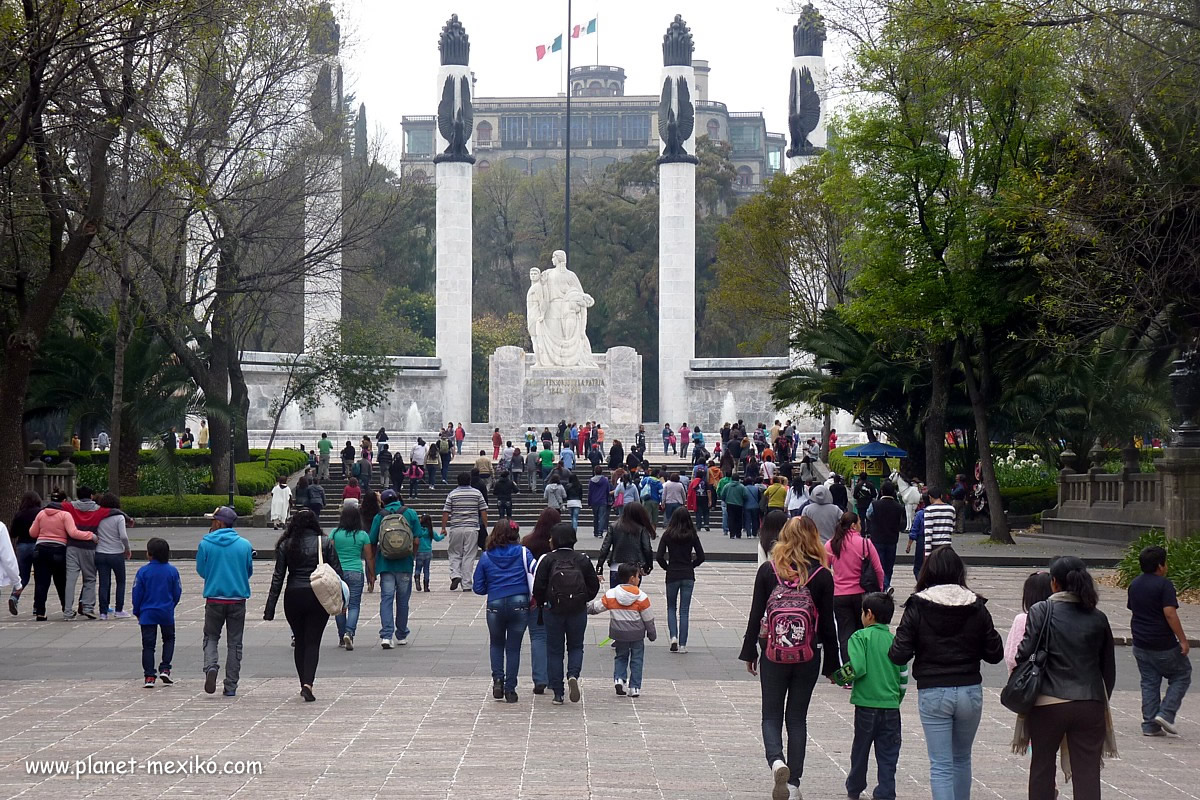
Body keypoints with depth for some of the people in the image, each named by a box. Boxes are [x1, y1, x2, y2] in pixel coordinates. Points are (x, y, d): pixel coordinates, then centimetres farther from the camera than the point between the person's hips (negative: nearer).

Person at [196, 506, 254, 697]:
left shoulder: (206, 544, -6)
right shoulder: (244, 545, -2)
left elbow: (201, 571, 4)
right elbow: (249, 572, 8)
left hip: (214, 598, -1)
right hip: (238, 599, 1)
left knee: (211, 637, 15)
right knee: (234, 643, 9)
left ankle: (210, 666, -13)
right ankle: (231, 686, 7)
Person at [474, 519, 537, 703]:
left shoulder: (486, 557, 2)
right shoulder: (523, 553, -1)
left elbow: (478, 588, 4)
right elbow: (535, 572, -15)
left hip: (495, 605, 1)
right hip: (520, 604, 0)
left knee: (496, 644, 21)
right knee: (513, 647, 9)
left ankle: (498, 678, 3)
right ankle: (510, 688, 8)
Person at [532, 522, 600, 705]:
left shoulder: (547, 560, -8)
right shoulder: (582, 560, -2)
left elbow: (538, 587, -8)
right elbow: (594, 586, 1)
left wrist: (541, 605, 9)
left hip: (553, 610, -1)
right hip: (578, 611, 1)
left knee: (554, 650, 8)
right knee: (576, 647, 16)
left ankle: (558, 693, 7)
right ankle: (573, 675, -12)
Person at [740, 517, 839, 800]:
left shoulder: (767, 571, -4)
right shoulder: (822, 575, -5)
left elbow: (756, 615, -2)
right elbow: (827, 625, -1)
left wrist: (749, 652, 9)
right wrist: (832, 665, 7)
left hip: (773, 656, -1)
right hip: (808, 657, 1)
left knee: (772, 715, 10)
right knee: (797, 718, 11)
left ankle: (776, 761, -17)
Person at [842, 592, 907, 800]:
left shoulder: (860, 637, -7)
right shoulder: (895, 641, 5)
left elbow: (858, 668, -20)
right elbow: (903, 677, 8)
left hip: (866, 704, -2)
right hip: (891, 705, 2)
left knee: (860, 750, 15)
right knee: (888, 754, 6)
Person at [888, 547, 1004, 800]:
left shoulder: (917, 607, -7)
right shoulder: (976, 606, -1)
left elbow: (898, 656, -10)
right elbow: (995, 654, 2)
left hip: (933, 693, -3)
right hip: (970, 691, 3)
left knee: (941, 765, 1)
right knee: (962, 759, 21)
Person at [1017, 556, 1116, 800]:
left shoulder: (1041, 612, -5)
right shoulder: (1098, 618, 5)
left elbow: (1025, 653, -11)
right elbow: (1109, 668, 10)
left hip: (1048, 704, -2)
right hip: (1090, 705, 2)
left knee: (1042, 768, 14)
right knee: (1088, 775, 3)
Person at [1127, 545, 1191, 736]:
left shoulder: (1135, 584, 10)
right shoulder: (1164, 584, -15)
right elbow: (1170, 613, -22)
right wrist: (1183, 640, -18)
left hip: (1140, 646, 7)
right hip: (1164, 646, -7)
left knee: (1149, 683, 12)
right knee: (1181, 676, 9)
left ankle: (1150, 725, 9)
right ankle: (1166, 713, -2)